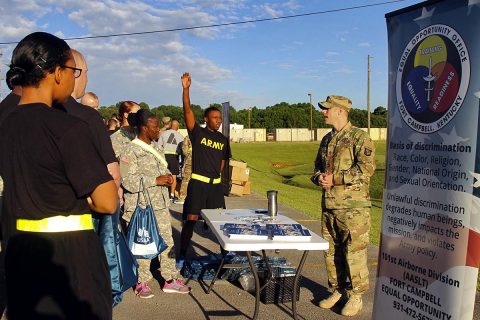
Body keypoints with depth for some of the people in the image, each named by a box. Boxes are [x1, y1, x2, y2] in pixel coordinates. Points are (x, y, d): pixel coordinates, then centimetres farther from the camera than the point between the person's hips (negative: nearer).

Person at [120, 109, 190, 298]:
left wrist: (168, 176, 1)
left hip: (160, 205, 7)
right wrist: (156, 180, -20)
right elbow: (128, 182, -20)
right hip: (141, 207, -7)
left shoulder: (156, 147, 12)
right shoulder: (130, 152, -13)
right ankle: (142, 283, 20)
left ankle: (170, 279, 22)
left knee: (167, 241, 10)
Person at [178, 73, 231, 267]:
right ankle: (182, 256, 9)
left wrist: (214, 175, 13)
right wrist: (186, 88, -25)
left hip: (216, 184, 4)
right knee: (190, 220, -2)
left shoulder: (223, 139, 9)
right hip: (197, 183, -4)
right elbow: (187, 111, -16)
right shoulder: (198, 133, -4)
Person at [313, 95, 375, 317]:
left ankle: (356, 296, 14)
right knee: (331, 250, 13)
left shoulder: (359, 137, -7)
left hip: (353, 205, -7)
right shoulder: (327, 140, 16)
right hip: (328, 205, 8)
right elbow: (318, 166, 24)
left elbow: (367, 167, -18)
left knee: (354, 252, -1)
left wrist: (335, 178, -18)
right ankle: (337, 291, 28)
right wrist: (319, 177, 0)